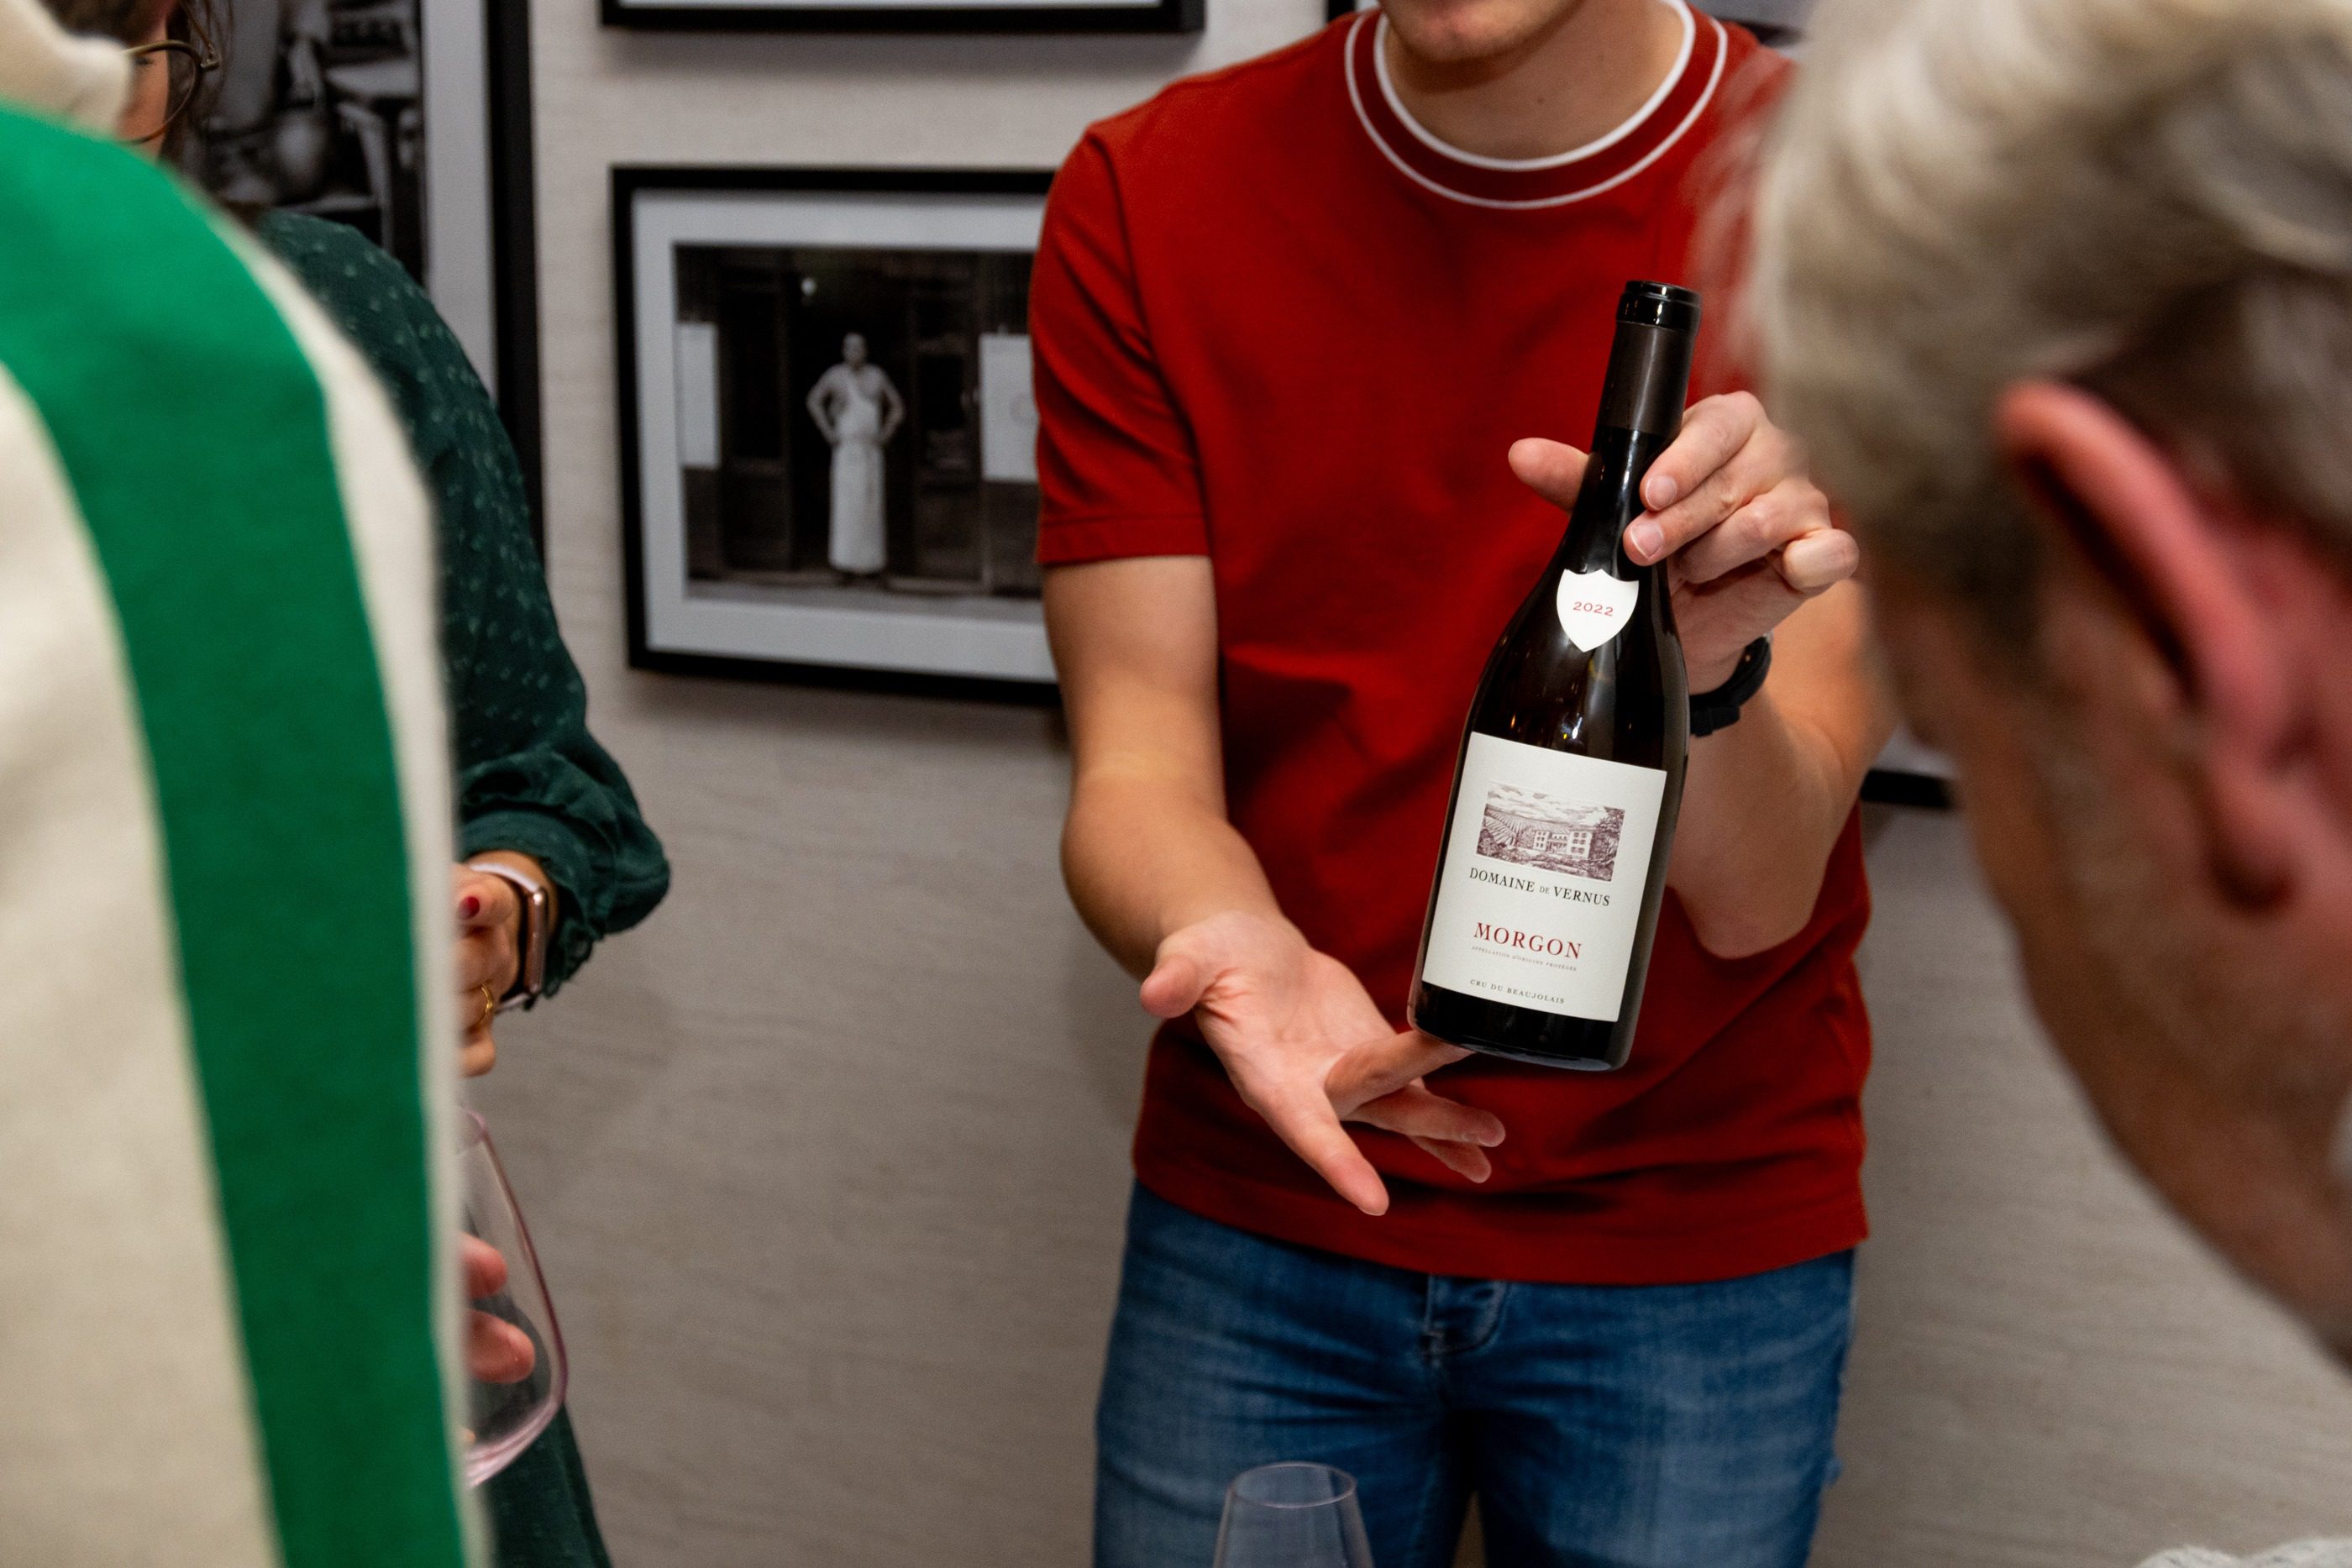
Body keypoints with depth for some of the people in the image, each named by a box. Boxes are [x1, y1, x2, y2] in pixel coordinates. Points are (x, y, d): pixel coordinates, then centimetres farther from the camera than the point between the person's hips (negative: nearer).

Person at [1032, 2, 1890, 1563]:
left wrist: (1710, 663, -36)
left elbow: (1754, 891, -15)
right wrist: (1233, 950, -31)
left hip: (1700, 1244, -1)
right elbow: (1136, 772, -9)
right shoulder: (1145, 202, -5)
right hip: (1256, 1215, 1)